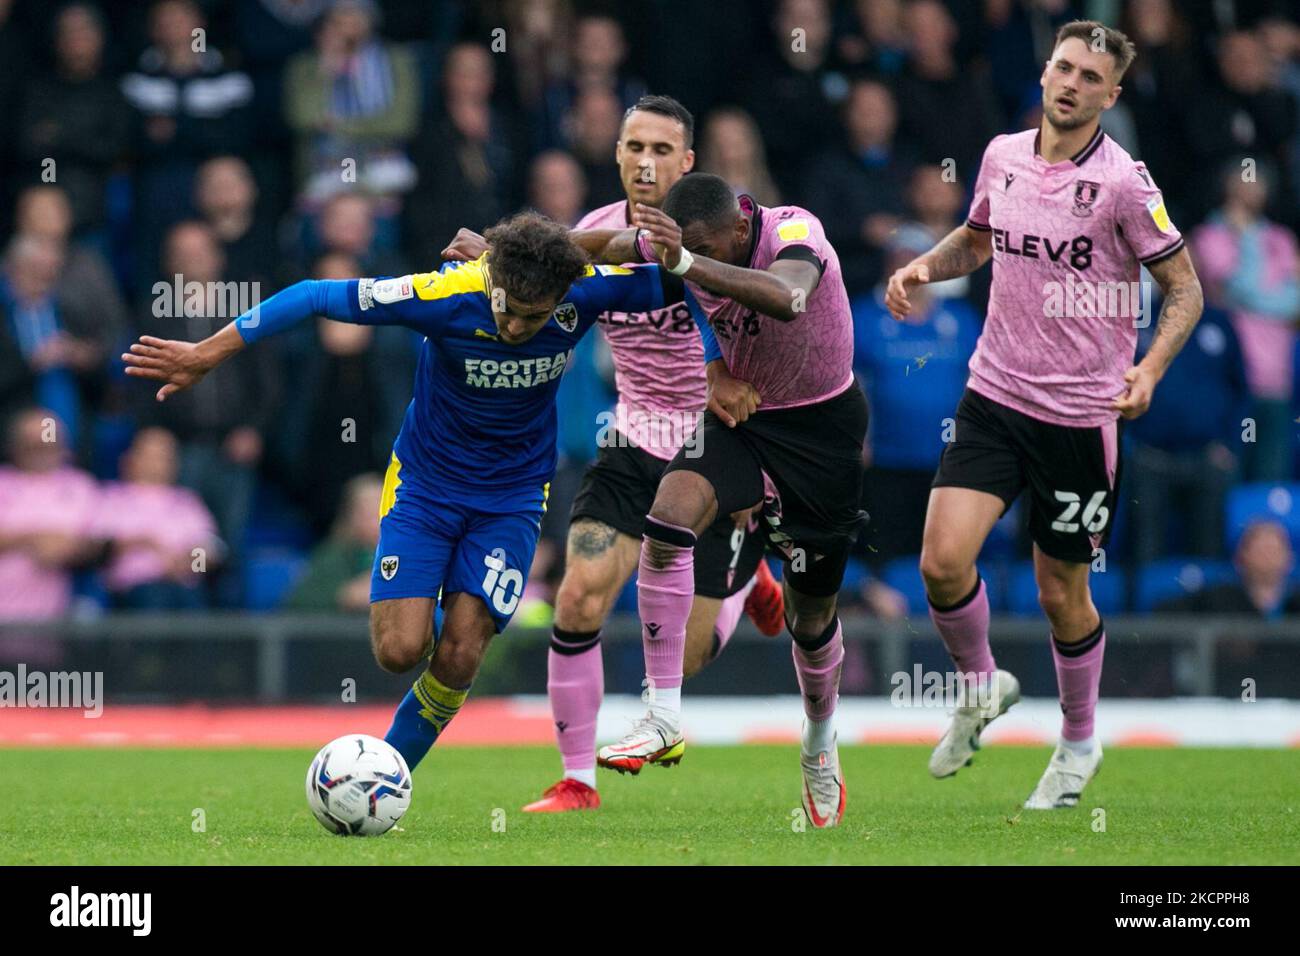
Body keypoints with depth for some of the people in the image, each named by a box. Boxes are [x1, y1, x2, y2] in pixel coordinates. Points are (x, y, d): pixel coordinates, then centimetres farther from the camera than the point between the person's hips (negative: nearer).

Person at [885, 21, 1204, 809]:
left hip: (1082, 414, -4)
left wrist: (1150, 371, -22)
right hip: (995, 393, 4)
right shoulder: (1003, 156, 3)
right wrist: (925, 266, 3)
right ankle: (981, 687, 17)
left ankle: (1079, 743, 30)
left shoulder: (1123, 182, -12)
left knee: (1062, 592, 6)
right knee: (943, 560, -12)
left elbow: (1185, 288, -7)